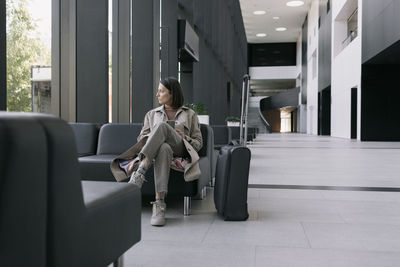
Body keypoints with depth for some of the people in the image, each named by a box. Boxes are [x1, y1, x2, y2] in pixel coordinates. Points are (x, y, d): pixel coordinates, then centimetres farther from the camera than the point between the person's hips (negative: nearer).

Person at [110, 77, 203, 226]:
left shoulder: (189, 114, 20)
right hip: (159, 149, 2)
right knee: (164, 148, -41)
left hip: (180, 150, -1)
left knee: (162, 125, -34)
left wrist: (184, 137, -4)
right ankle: (160, 203, -51)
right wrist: (154, 137, -3)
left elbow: (198, 143, 17)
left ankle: (139, 174, -48)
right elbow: (141, 139, 19)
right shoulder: (152, 114, 26)